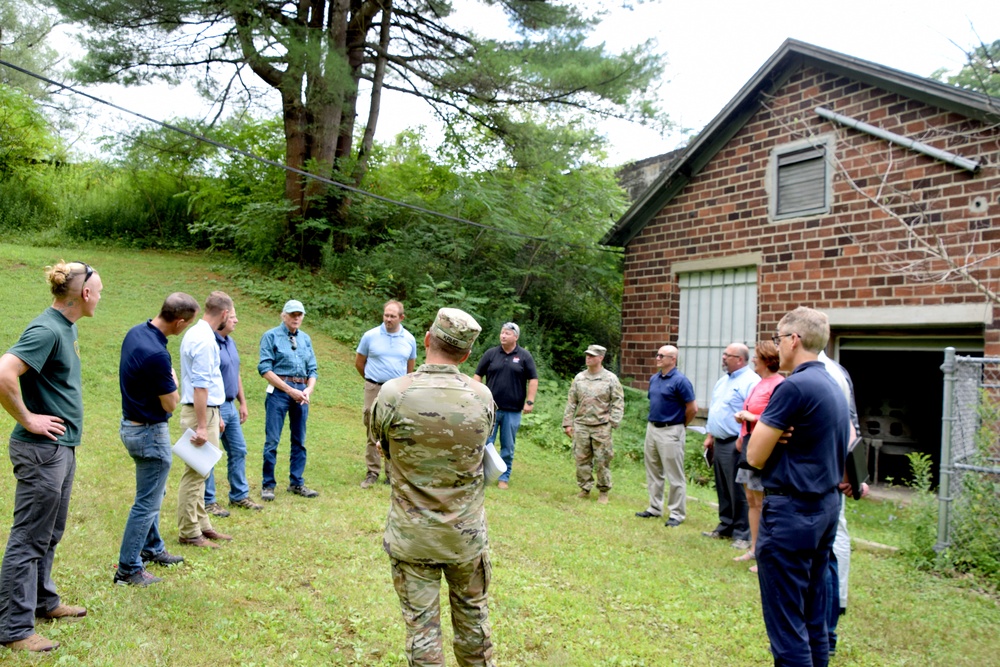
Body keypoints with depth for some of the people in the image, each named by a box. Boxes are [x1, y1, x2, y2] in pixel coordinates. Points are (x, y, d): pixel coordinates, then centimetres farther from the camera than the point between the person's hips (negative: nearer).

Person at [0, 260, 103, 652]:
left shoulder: (66, 327, 9)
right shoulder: (47, 330, -20)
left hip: (63, 448, 9)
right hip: (42, 449, -9)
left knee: (49, 534, 21)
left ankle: (43, 602, 36)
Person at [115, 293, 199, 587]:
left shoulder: (136, 332, -1)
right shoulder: (156, 355, -30)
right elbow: (170, 404, -19)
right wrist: (172, 379, -3)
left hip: (132, 424, 10)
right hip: (150, 433, -10)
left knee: (152, 494, 24)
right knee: (147, 503, 2)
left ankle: (152, 548, 39)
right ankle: (128, 569, 12)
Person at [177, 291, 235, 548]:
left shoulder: (196, 333, 13)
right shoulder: (204, 340, -18)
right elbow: (200, 386, -23)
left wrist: (215, 417, 24)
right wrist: (202, 425, -23)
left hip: (206, 410, 10)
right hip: (202, 411, -10)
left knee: (198, 473, 15)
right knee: (195, 474, -2)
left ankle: (201, 525, 25)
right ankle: (189, 533, 6)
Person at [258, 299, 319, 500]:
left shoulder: (305, 339, 14)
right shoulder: (271, 336, -1)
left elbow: (312, 370, 14)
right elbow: (265, 369, -8)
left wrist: (309, 389, -6)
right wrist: (289, 390, -13)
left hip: (301, 392, 5)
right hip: (279, 391, -5)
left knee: (299, 440, 9)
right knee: (272, 440, -4)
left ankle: (297, 483, 19)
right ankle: (267, 485, 6)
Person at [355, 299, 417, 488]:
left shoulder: (409, 339, 4)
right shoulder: (370, 336, -2)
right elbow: (359, 362, 10)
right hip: (374, 389, -1)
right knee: (373, 433, 3)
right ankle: (372, 473, 11)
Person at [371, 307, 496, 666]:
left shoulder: (392, 394, -16)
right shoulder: (482, 397, -11)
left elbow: (381, 442, 1)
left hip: (411, 536, -2)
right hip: (466, 535, 2)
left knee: (421, 624, 10)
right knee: (472, 617, 20)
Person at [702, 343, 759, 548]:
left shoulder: (751, 381, -14)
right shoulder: (723, 381, 17)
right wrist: (710, 435, 20)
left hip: (736, 445, -9)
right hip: (720, 443, 9)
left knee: (738, 492, -2)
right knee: (723, 489, 16)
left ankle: (743, 534, 7)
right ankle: (725, 527, 27)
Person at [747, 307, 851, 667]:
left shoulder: (794, 386, -19)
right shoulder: (834, 386, 10)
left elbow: (754, 456, -16)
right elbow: (849, 442, 23)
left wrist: (768, 433, 2)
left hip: (792, 512, -9)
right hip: (826, 506, 9)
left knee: (786, 620, 0)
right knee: (813, 616, 18)